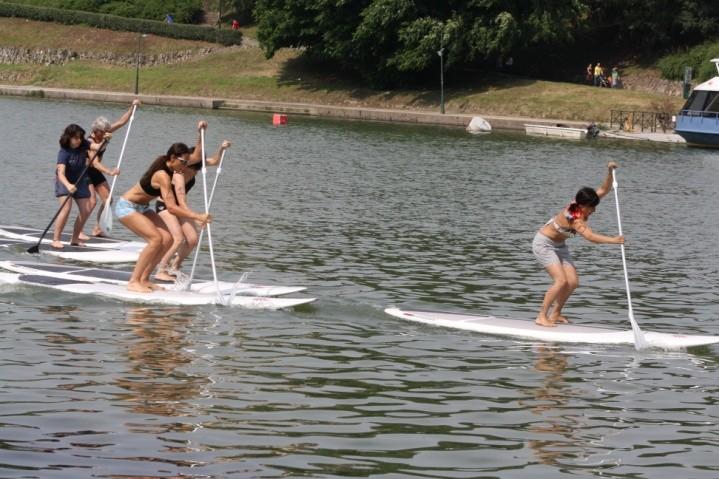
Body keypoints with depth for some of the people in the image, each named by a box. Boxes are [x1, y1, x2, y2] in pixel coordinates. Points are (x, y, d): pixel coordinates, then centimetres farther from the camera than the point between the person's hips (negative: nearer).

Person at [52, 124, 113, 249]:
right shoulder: (64, 152, -29)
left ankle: (74, 239, 16)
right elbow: (61, 173, -39)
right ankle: (56, 239, -18)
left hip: (80, 180, 6)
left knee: (86, 211, 1)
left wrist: (104, 140, -44)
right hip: (65, 182, -6)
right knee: (66, 208, -23)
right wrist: (68, 185, -57)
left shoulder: (83, 145, -13)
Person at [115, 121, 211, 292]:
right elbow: (171, 207, -37)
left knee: (167, 239, -3)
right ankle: (133, 282, -18)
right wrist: (197, 216, -41)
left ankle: (144, 279, 3)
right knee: (155, 239, -23)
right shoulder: (162, 175, -31)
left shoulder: (169, 165, -5)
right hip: (127, 206, -9)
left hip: (142, 208, 9)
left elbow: (196, 157, 8)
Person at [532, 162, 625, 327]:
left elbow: (604, 189, -7)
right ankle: (542, 317, -11)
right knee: (561, 281, -20)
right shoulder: (574, 218, -34)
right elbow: (590, 236, -48)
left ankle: (555, 314, 15)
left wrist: (610, 172, -23)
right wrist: (613, 240, -55)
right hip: (544, 244, -9)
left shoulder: (582, 204, -12)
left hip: (559, 245, 9)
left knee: (573, 282, 0)